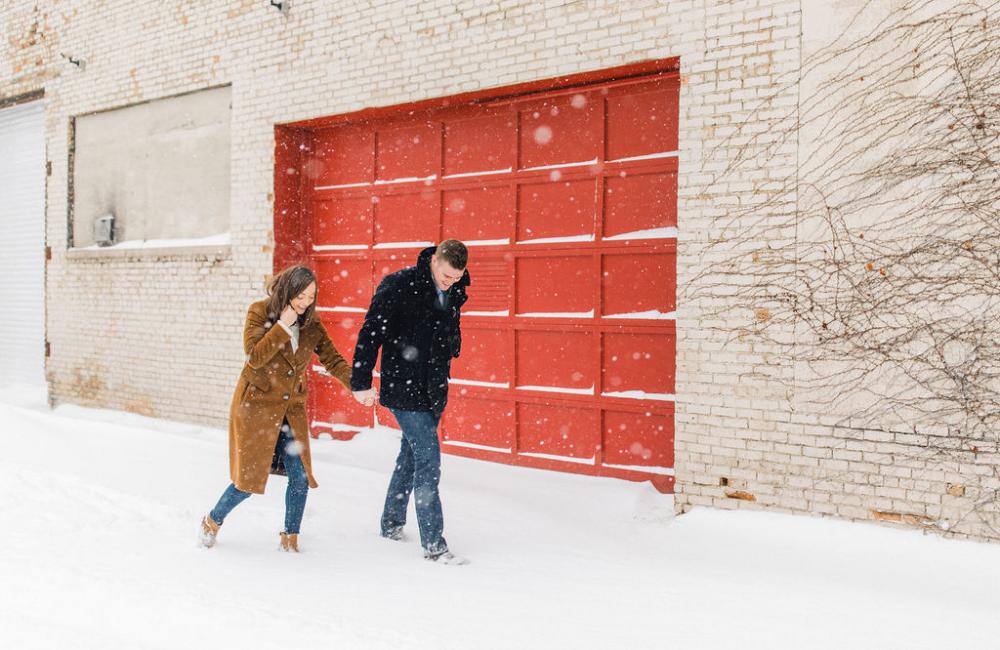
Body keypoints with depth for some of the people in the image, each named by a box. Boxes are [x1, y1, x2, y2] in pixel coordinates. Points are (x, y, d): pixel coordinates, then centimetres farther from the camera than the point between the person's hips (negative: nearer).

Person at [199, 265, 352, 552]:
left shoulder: (311, 324, 1)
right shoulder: (259, 312, -11)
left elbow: (333, 360, -4)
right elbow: (255, 357, -21)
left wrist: (356, 383, -20)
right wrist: (283, 325, -25)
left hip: (291, 408, 4)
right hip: (256, 404, -4)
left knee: (300, 476, -2)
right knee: (250, 477, 0)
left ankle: (290, 538, 17)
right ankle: (212, 522, 27)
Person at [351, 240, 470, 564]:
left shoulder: (454, 293, 5)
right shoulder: (398, 286, -15)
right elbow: (370, 333, -14)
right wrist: (361, 382, -15)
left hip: (433, 391, 7)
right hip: (404, 390, -7)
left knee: (411, 456, 18)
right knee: (428, 460, -10)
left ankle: (391, 523, 35)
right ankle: (433, 544, -4)